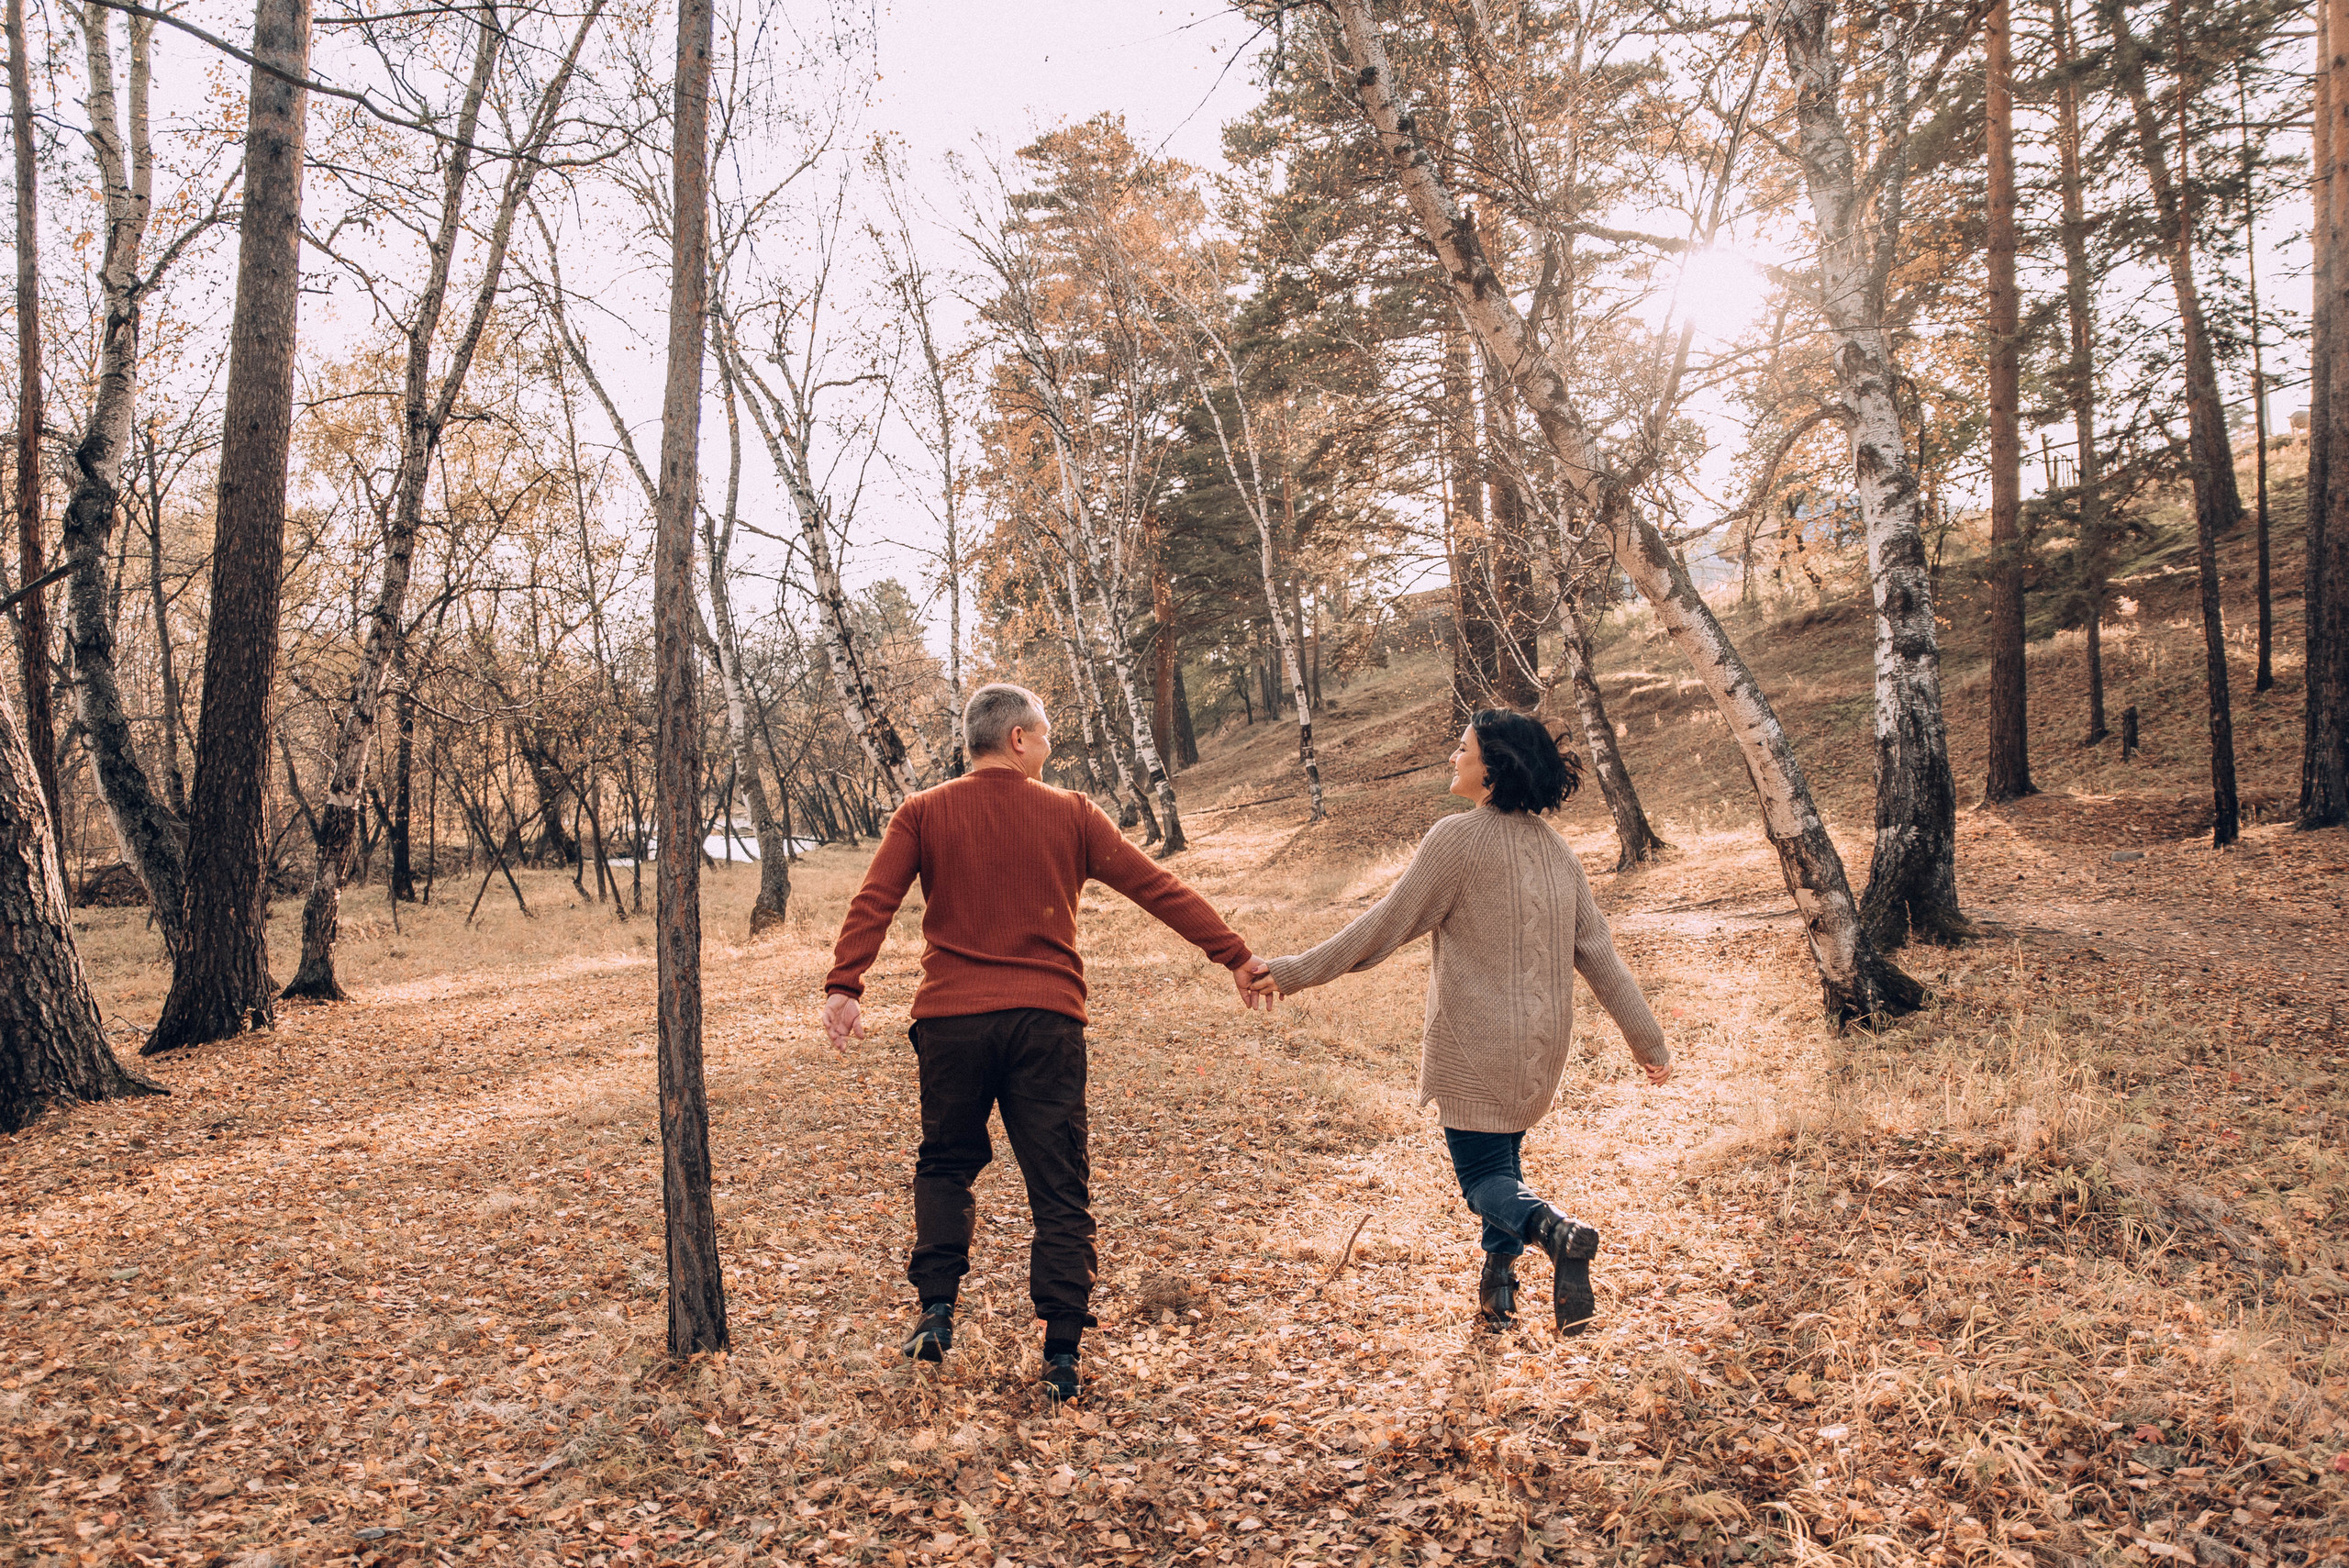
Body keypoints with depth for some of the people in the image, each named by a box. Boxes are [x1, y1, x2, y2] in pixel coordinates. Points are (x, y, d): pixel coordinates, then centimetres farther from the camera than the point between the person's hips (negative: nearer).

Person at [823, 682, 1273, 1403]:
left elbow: (873, 903, -7)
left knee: (945, 1163, 22)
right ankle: (1062, 1355, 6)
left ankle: (937, 1308, 12)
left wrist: (843, 985, -12)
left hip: (951, 1020, 1)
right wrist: (1236, 955, 7)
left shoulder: (923, 815, 5)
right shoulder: (1071, 815, 4)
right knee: (1059, 1191, 6)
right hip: (1046, 1023, -1)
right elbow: (1159, 889, 4)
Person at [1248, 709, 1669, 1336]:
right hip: (1541, 1045, 7)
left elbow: (1386, 924, -14)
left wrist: (1296, 972, -7)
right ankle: (1498, 1283, 25)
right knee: (1503, 1156, 24)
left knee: (1483, 1174, 3)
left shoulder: (1458, 839, -16)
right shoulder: (1555, 848, 5)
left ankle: (1553, 1230, -24)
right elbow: (1598, 952, 6)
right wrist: (1648, 1039, 14)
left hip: (1476, 1043, -7)